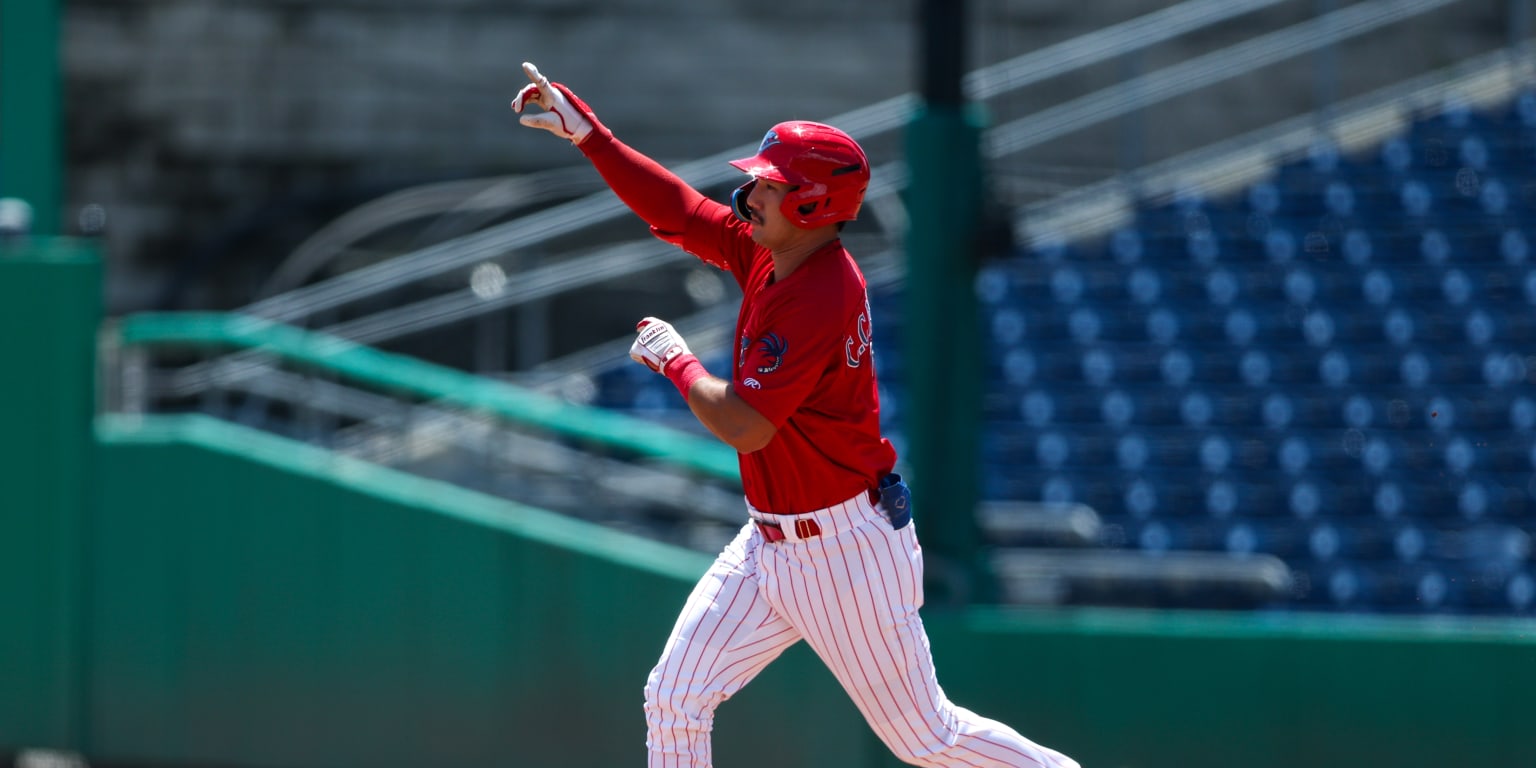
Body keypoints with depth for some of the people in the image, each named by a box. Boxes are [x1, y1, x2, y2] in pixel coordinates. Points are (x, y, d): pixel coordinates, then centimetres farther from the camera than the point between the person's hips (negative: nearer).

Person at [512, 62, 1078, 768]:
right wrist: (587, 132, 0)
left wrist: (674, 361, -11)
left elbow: (741, 426, -27)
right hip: (771, 543, 9)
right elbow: (676, 210, 8)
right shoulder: (766, 254, 1)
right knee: (673, 699, 1)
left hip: (847, 551, -9)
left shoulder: (822, 299, -26)